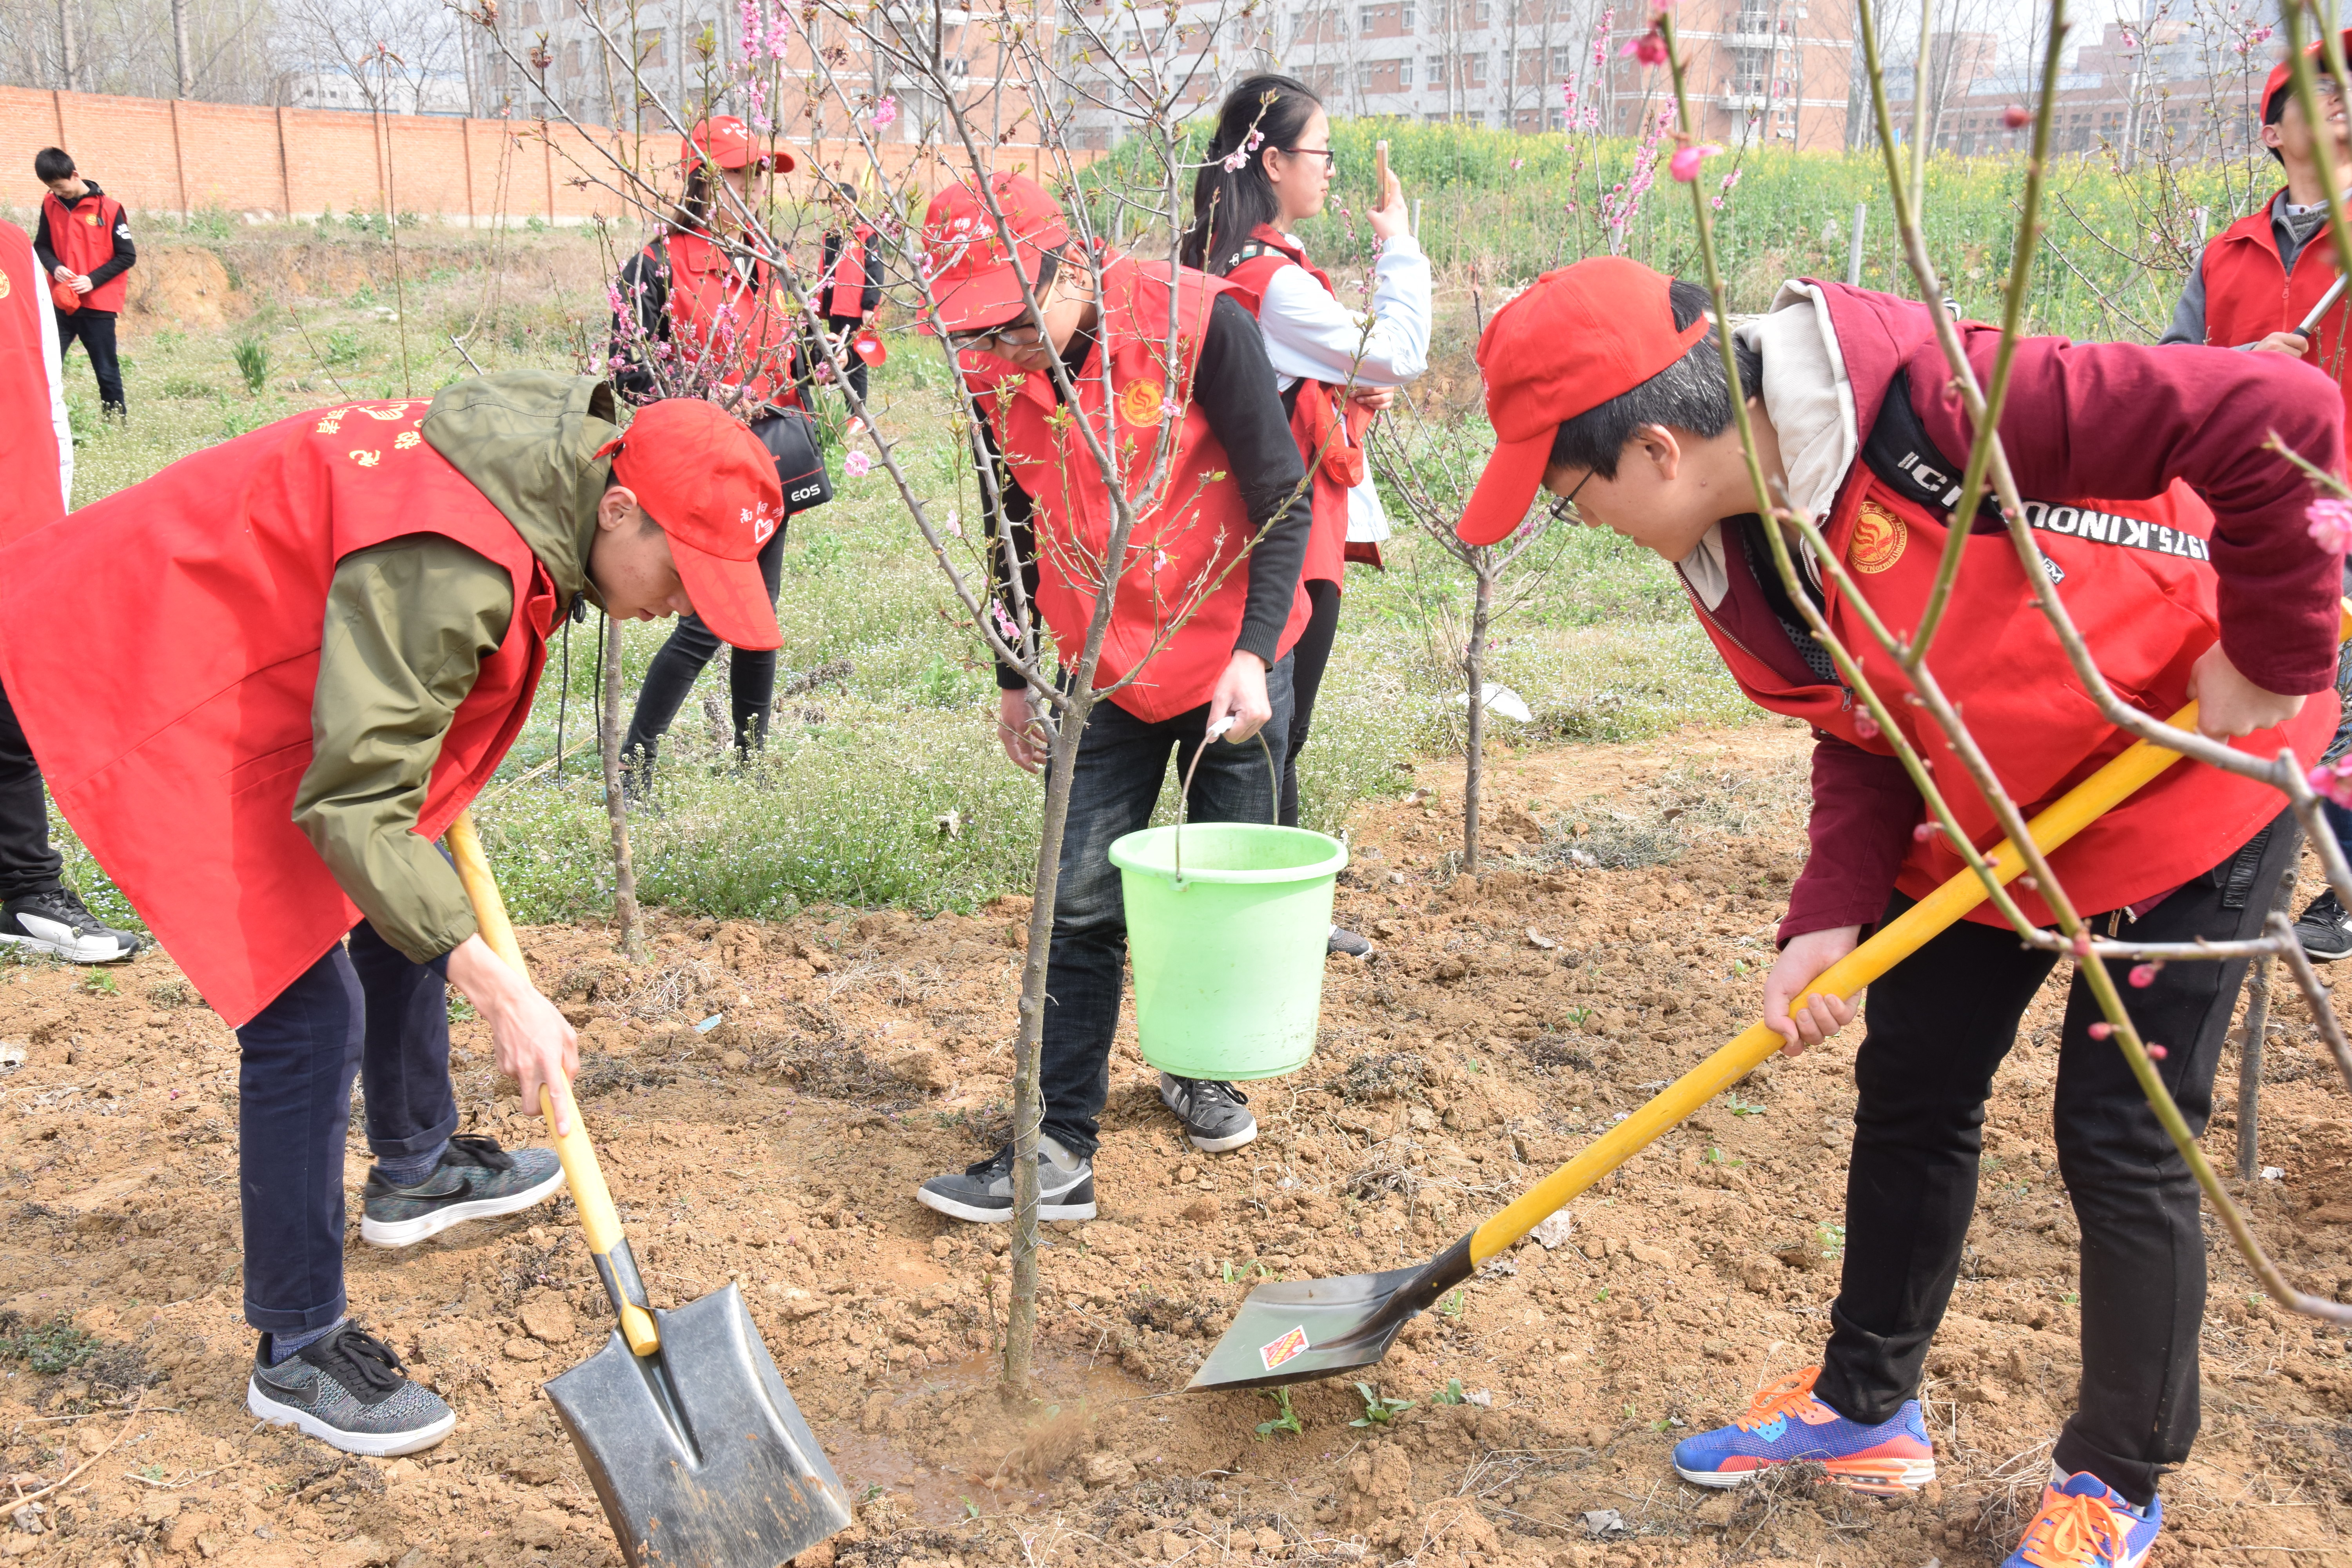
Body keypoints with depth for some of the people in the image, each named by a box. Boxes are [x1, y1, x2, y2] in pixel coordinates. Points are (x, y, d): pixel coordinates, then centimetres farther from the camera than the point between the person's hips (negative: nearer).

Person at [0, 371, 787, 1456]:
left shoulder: (545, 477, -5)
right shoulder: (450, 563, -35)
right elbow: (354, 803, -33)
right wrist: (498, 990, -33)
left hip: (259, 654, 10)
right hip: (149, 686, -10)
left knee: (407, 904, 20)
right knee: (307, 1010, -12)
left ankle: (415, 1171, 42)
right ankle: (296, 1355, 2)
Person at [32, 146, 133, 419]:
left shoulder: (108, 209, -7)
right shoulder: (50, 205, 5)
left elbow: (127, 256, -5)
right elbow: (42, 245, 15)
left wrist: (93, 280, -14)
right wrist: (54, 267, -7)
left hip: (98, 304, -3)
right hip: (60, 302, 3)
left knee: (107, 371, 5)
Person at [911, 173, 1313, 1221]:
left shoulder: (1197, 324, -18)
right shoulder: (991, 370, -6)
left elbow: (1282, 496, -13)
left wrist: (1254, 653, -21)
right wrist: (1015, 679, 13)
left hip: (1230, 660, -2)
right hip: (1100, 674, 2)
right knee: (1083, 904, -3)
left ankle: (1199, 1072, 34)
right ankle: (1060, 1148, 2)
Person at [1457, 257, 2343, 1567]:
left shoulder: (1932, 405, -36)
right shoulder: (1734, 556, -10)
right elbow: (1865, 740, -3)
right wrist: (1830, 921, -16)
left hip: (2184, 787, -7)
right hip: (1980, 816, 7)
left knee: (2122, 1138, -1)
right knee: (1908, 1098, 12)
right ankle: (1867, 1408, 31)